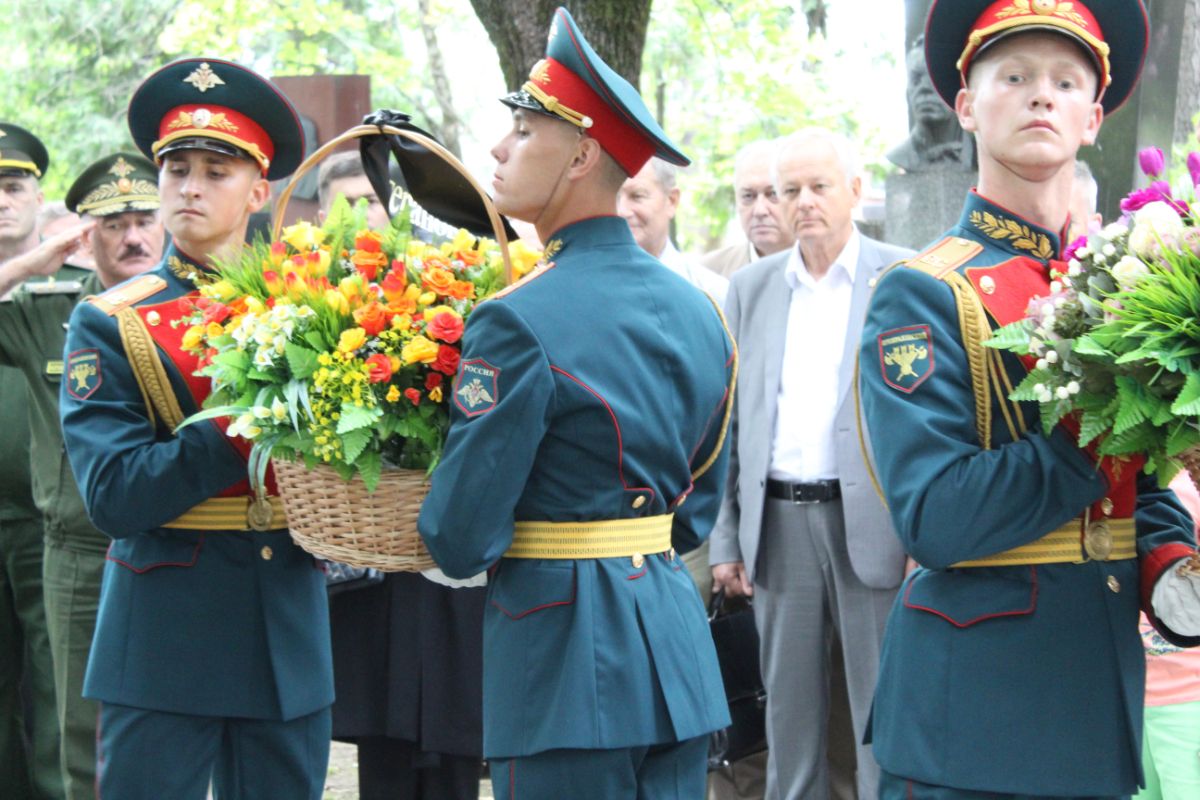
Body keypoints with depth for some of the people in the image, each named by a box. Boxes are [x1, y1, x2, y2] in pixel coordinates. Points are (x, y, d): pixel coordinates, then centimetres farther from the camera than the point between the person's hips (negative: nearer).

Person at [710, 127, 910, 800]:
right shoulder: (752, 288, 11)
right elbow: (730, 418, 13)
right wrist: (726, 538, 7)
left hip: (871, 521, -4)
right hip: (778, 523, 4)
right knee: (790, 711, 10)